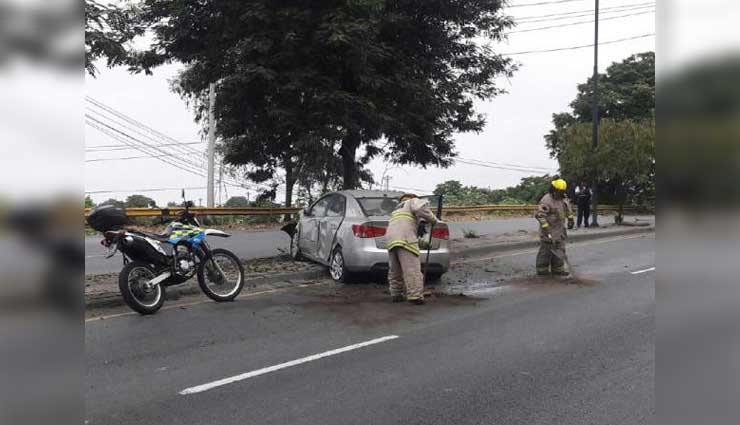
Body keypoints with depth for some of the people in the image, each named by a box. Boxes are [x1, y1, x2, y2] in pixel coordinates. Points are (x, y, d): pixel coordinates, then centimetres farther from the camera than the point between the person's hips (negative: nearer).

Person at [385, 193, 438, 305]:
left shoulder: (397, 209, 40)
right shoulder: (414, 201, 19)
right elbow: (420, 208, -6)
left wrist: (422, 241, 40)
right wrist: (433, 219, 7)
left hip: (391, 238, 7)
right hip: (405, 239, -7)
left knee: (394, 270, 16)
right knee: (412, 268, -11)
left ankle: (396, 295, 18)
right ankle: (415, 296, -18)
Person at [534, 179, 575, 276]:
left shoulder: (563, 198, 6)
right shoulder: (546, 200, -21)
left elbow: (568, 207, 26)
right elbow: (539, 214, -27)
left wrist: (570, 219, 22)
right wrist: (545, 227, -30)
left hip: (560, 230, 9)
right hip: (549, 231, -9)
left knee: (559, 249, 11)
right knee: (546, 249, -3)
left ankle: (557, 269, 20)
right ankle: (542, 270, 6)